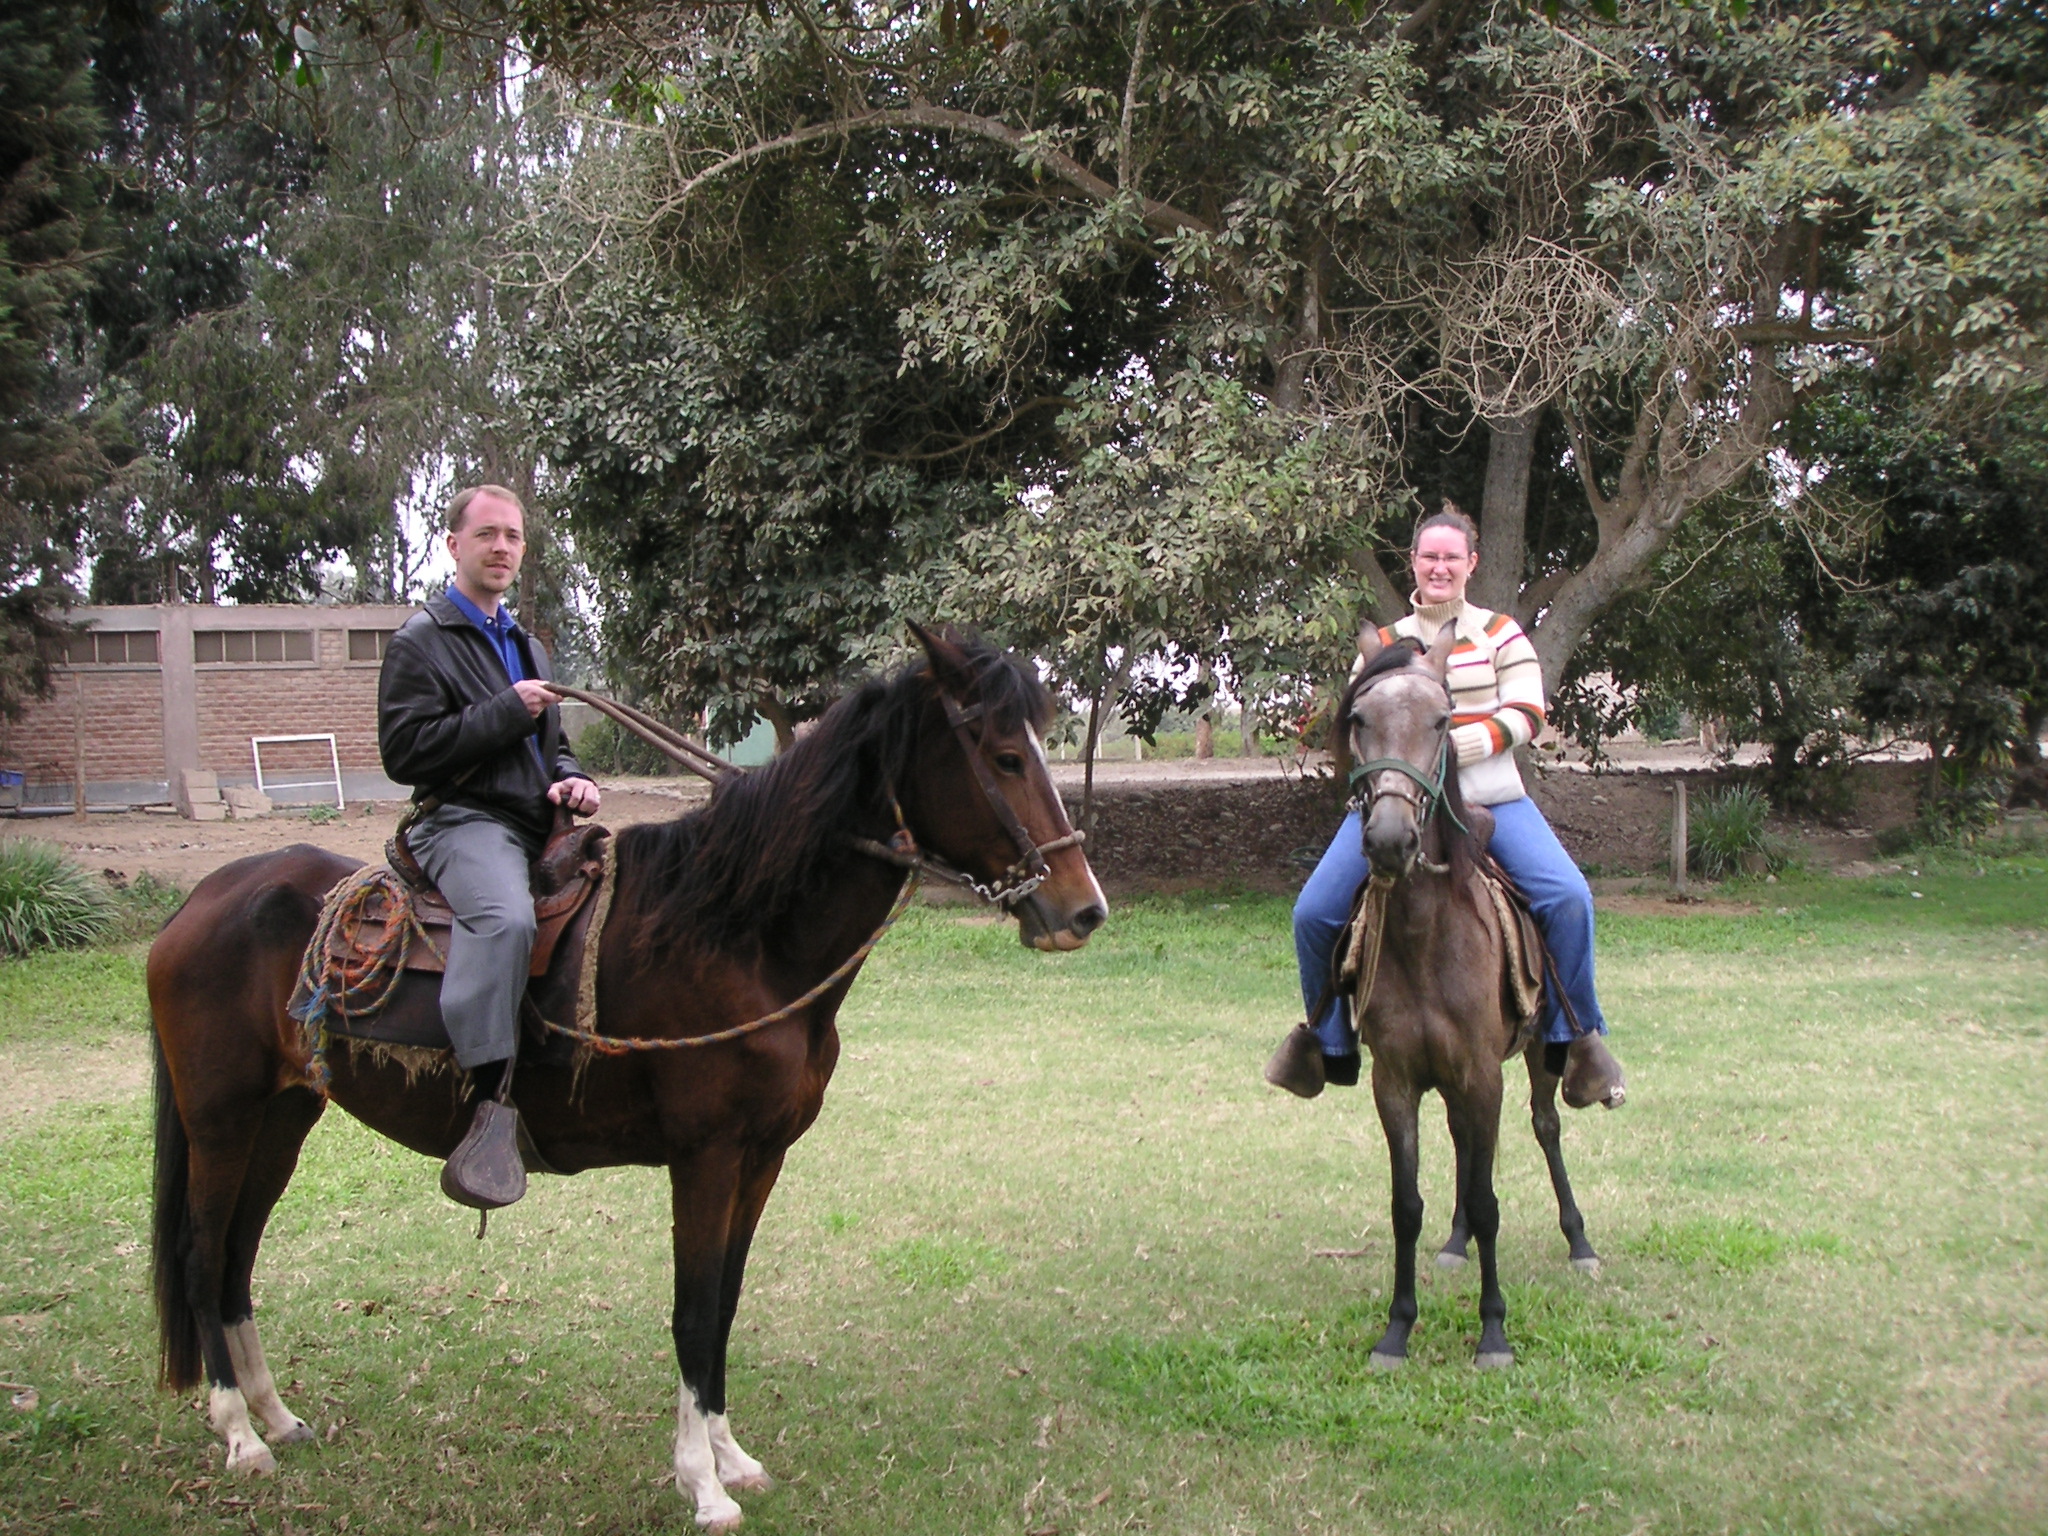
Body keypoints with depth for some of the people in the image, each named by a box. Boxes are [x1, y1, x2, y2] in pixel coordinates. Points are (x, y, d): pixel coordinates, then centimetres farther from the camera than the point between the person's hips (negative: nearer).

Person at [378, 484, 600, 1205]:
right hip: (465, 822, -8)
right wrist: (505, 712, -13)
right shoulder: (423, 641, 1)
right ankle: (490, 1105, -42)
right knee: (503, 917, -38)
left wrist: (571, 780, 8)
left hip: (537, 822, 9)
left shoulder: (525, 645, 25)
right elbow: (405, 752, -10)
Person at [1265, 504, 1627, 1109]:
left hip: (1489, 799, -2)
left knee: (1567, 897, -22)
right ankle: (1327, 1039, 12)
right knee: (1314, 912, -11)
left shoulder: (1500, 635, 10)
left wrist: (1454, 746, -16)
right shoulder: (1384, 645, 16)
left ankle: (1576, 1037, -4)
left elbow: (1525, 716, -2)